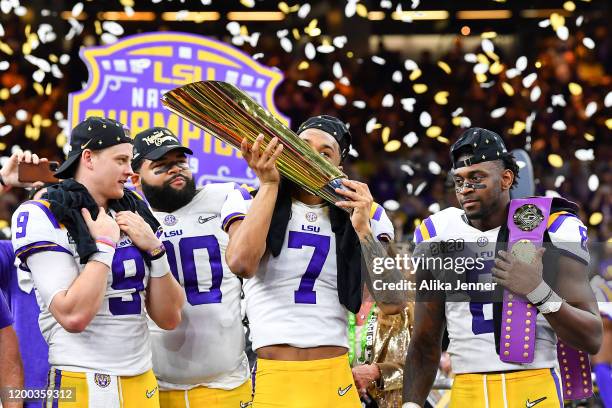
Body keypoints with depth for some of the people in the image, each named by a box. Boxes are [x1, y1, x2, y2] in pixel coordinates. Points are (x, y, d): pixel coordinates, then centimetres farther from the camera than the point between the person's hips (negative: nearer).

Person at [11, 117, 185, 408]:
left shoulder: (133, 214, 9)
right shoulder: (44, 218, -9)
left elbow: (169, 318, 7)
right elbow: (73, 316, -20)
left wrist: (154, 249, -4)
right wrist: (105, 244, -13)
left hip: (143, 383, 6)